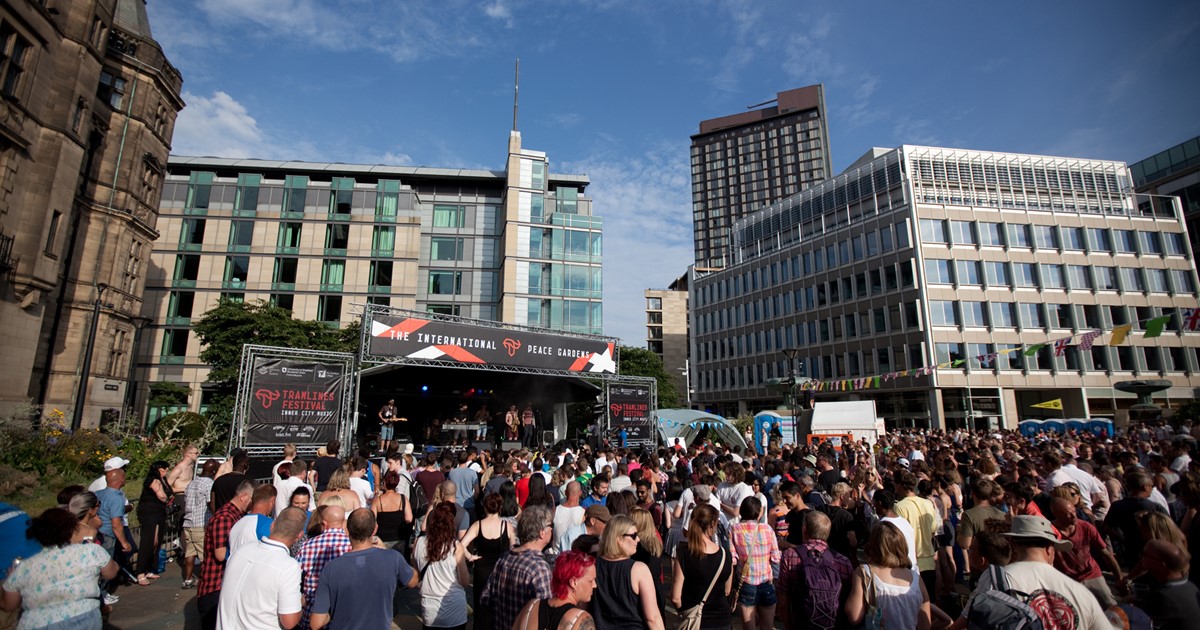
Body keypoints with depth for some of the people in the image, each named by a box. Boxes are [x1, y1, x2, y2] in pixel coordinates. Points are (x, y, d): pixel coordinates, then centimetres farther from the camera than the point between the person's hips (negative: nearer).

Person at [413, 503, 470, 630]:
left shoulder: (419, 543, -10)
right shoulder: (456, 546, -19)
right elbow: (465, 582, -11)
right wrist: (472, 578, 10)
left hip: (429, 611, 3)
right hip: (454, 612, -3)